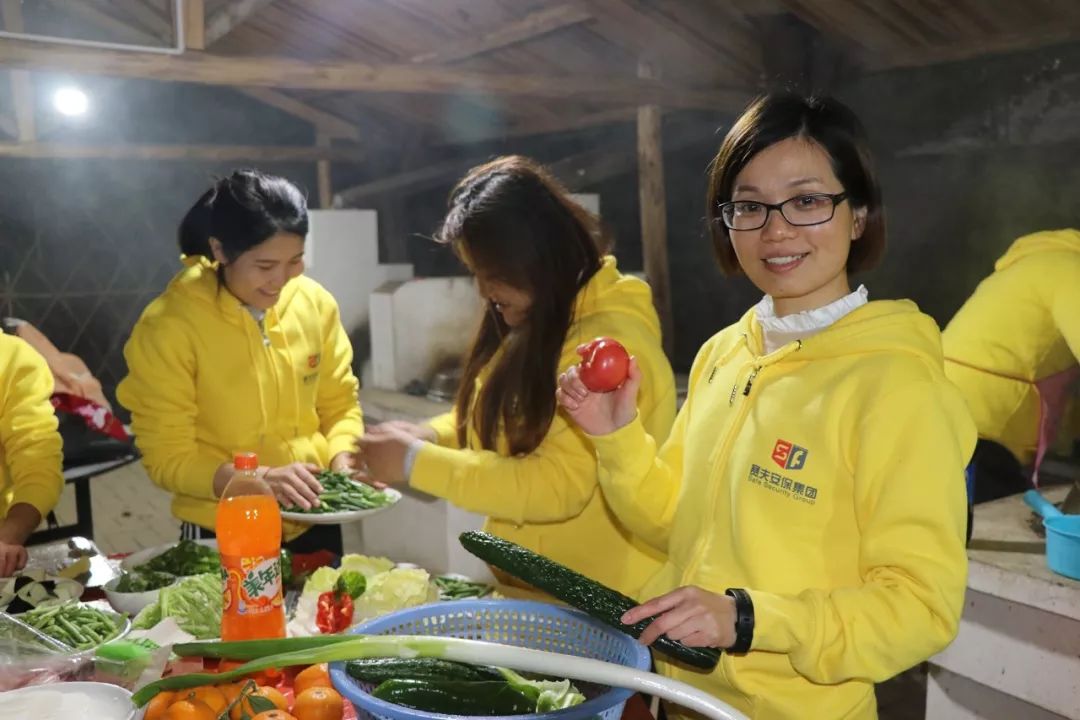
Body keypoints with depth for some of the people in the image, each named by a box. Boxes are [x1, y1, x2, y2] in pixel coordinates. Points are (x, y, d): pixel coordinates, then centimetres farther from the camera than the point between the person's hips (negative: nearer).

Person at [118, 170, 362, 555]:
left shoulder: (315, 302, -6)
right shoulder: (167, 326, -17)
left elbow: (340, 404, 5)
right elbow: (167, 459, -15)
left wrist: (342, 462, -14)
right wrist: (258, 479, -28)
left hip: (314, 525, 4)